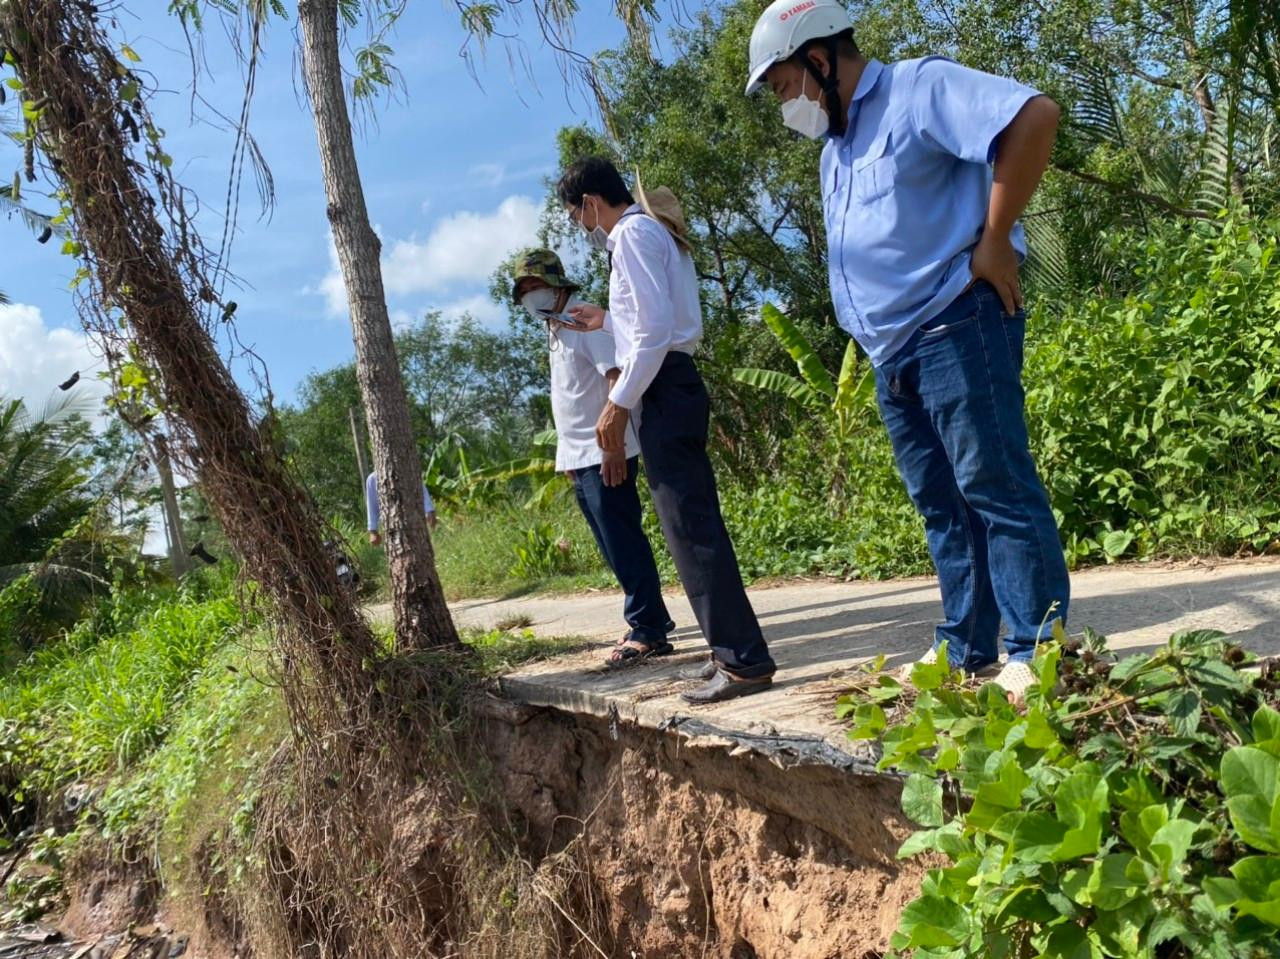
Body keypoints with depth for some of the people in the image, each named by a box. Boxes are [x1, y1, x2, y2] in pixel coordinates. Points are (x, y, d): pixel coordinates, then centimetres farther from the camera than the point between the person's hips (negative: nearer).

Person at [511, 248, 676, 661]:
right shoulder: (555, 333, 19)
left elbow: (618, 378, -18)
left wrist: (613, 441, -26)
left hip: (603, 453, -9)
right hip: (579, 457, 9)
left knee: (624, 543, -7)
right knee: (616, 546, 12)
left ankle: (647, 631, -2)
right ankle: (651, 619, 20)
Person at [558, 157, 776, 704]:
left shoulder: (632, 233, -9)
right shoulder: (656, 230, 22)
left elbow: (655, 328, -19)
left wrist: (620, 401, -17)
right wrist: (607, 321, 35)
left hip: (660, 387, -10)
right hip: (672, 382, 10)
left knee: (689, 524, -11)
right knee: (694, 520, 11)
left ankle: (743, 660, -8)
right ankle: (732, 650, 18)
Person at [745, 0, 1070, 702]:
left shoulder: (918, 89, -4)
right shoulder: (835, 151, 22)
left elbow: (1035, 116, -17)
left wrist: (994, 239, -17)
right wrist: (865, 344, 15)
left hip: (955, 327, -9)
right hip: (892, 355, 9)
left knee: (995, 487, -7)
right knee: (942, 505, 10)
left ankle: (1038, 652, 1)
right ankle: (965, 651, 17)